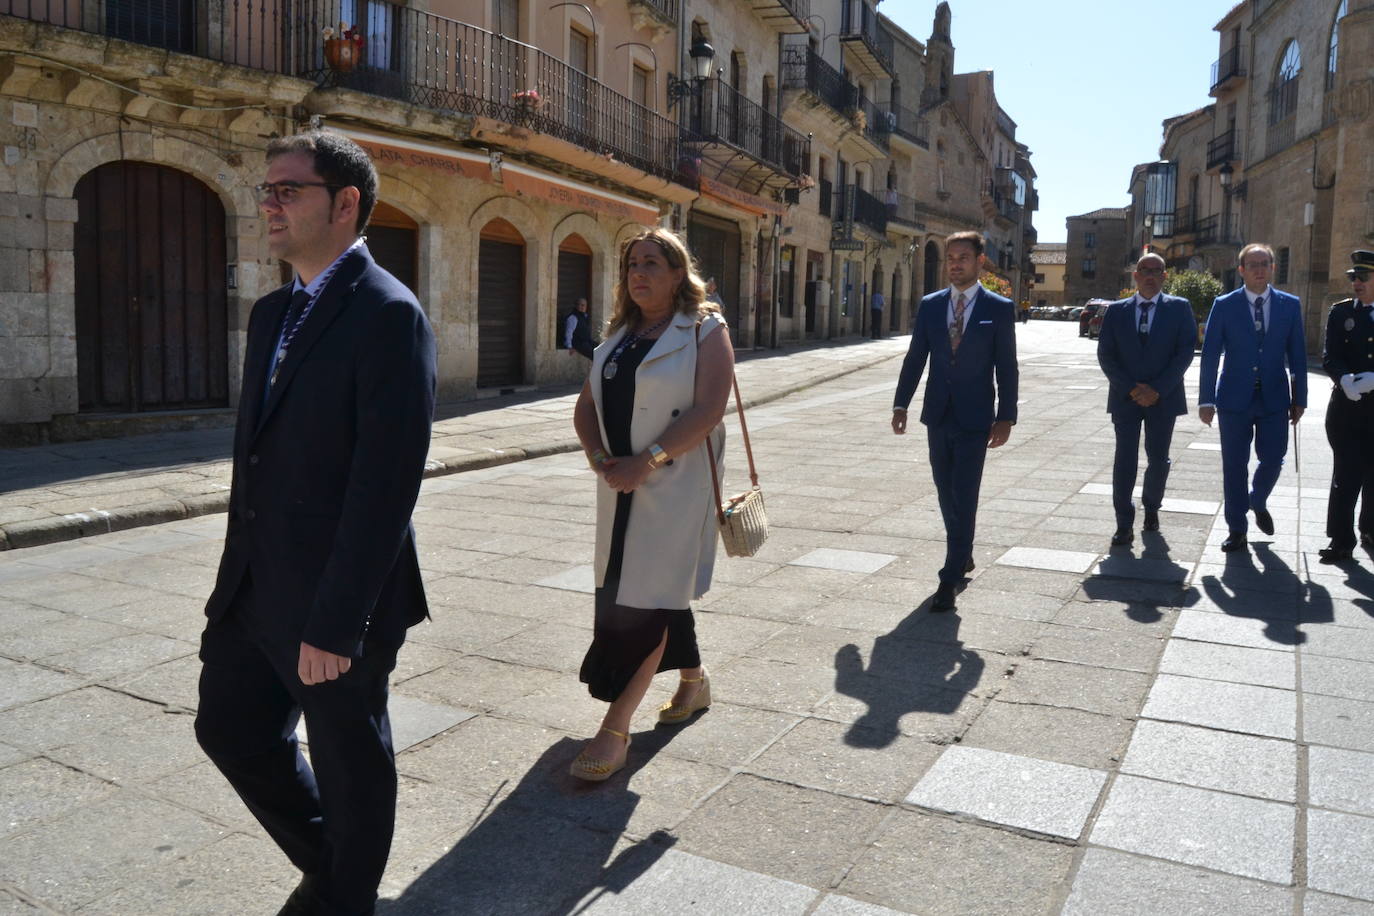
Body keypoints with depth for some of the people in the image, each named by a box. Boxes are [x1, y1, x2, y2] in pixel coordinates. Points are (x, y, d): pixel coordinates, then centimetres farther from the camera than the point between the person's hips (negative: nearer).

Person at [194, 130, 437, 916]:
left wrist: (335, 621, -22)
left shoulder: (388, 315, -17)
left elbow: (387, 482, -22)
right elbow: (260, 453, 15)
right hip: (255, 585, 9)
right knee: (231, 729, 19)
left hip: (335, 596, -9)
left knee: (349, 762, 10)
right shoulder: (274, 313, 12)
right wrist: (237, 576, 15)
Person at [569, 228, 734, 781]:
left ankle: (615, 729, 0)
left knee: (645, 598, -6)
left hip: (675, 487, -7)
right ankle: (694, 680, 37)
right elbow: (586, 407, 11)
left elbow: (708, 410, -16)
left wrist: (648, 461, -22)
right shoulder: (619, 335, 14)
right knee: (648, 591, 15)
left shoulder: (705, 331, -5)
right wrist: (602, 460, -7)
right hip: (621, 487, 7)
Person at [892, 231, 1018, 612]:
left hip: (975, 417, -4)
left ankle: (950, 579, -3)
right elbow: (915, 358, 8)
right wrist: (900, 405, 2)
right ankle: (963, 557, 33)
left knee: (964, 497, -6)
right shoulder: (930, 305, 6)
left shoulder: (999, 308, -3)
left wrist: (1005, 418, -8)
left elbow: (1006, 367, -4)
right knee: (946, 494, 13)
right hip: (938, 415, 4)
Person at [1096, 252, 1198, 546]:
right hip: (1125, 397, 0)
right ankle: (1124, 525, 0)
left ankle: (1151, 507, 33)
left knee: (1158, 459, 9)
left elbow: (1185, 351, -5)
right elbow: (1105, 355, 0)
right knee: (1125, 460, -3)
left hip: (1163, 397, 0)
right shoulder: (1116, 311, 5)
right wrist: (1131, 389, -11)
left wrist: (1157, 389, -13)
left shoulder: (1179, 308, 2)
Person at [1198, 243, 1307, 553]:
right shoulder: (1224, 305, -1)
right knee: (1234, 465, 3)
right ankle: (1236, 529, 16)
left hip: (1275, 399, 2)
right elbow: (1210, 355, -2)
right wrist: (1206, 399, -6)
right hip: (1235, 399, -1)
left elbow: (1297, 355, 6)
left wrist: (1300, 398, 3)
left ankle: (1257, 502, 36)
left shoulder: (1290, 305, 4)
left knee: (1272, 459, 3)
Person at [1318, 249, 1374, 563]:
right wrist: (1345, 380, -22)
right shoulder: (1341, 312, 5)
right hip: (1347, 408, -1)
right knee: (1346, 475, -3)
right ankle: (1341, 541, 1)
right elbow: (1330, 356, -3)